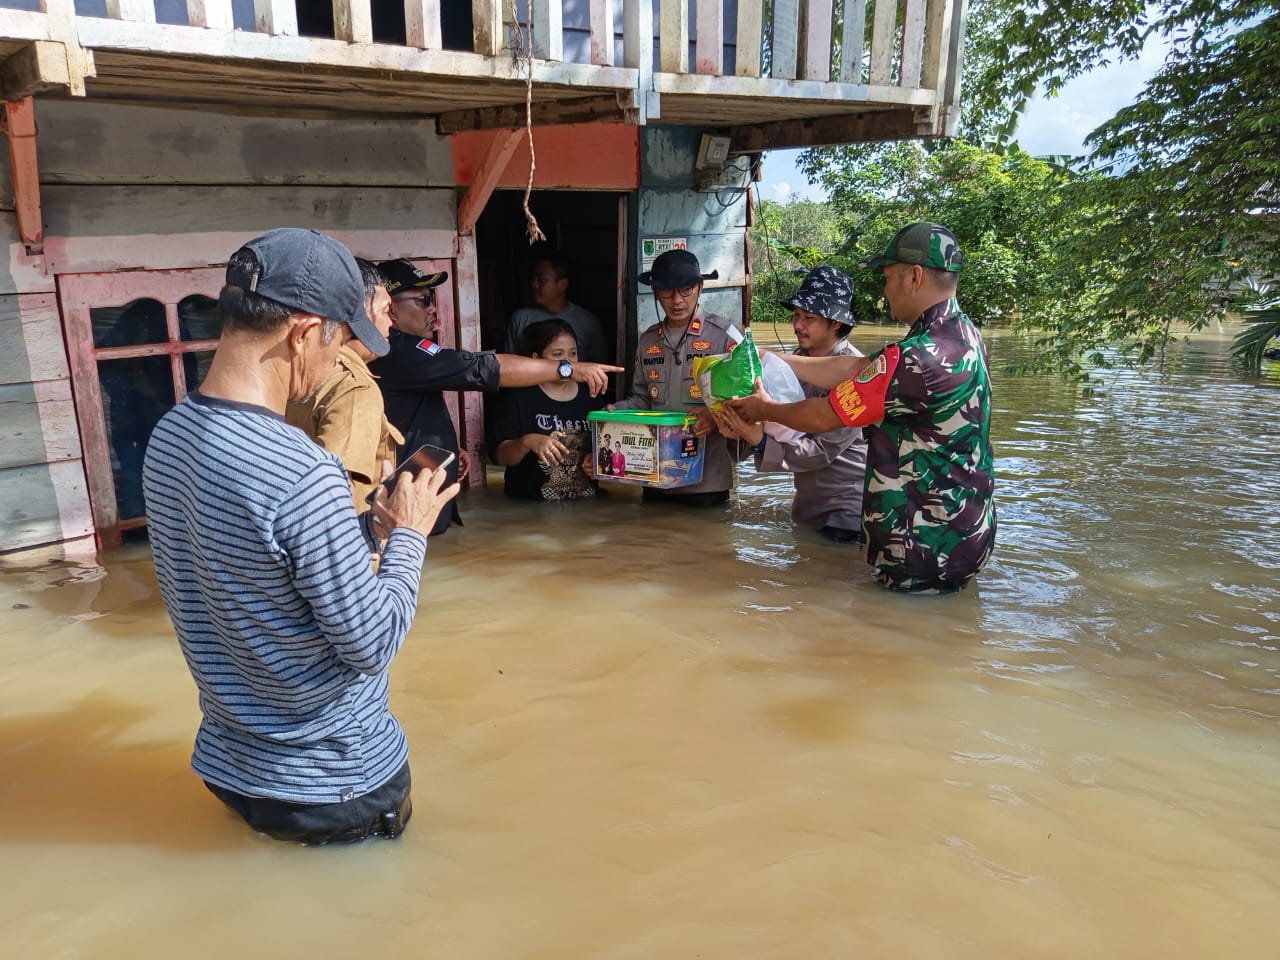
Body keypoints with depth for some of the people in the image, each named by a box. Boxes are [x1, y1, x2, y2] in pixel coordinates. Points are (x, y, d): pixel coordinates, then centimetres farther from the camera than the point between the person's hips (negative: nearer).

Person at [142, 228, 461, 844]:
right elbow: (373, 646, -21)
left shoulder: (166, 437, -4)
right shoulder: (304, 475, -31)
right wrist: (409, 533, -9)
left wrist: (370, 526, 3)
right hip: (333, 784, -7)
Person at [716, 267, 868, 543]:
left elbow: (825, 449, -22)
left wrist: (760, 441, -29)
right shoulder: (799, 358, 3)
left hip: (846, 510, -7)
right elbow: (784, 421, 5)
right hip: (807, 502, 8)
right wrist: (742, 429, -15)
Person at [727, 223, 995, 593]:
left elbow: (823, 417, -15)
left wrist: (765, 409, 4)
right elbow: (855, 369, 6)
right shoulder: (963, 333, 3)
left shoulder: (917, 358, -28)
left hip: (925, 554, -9)